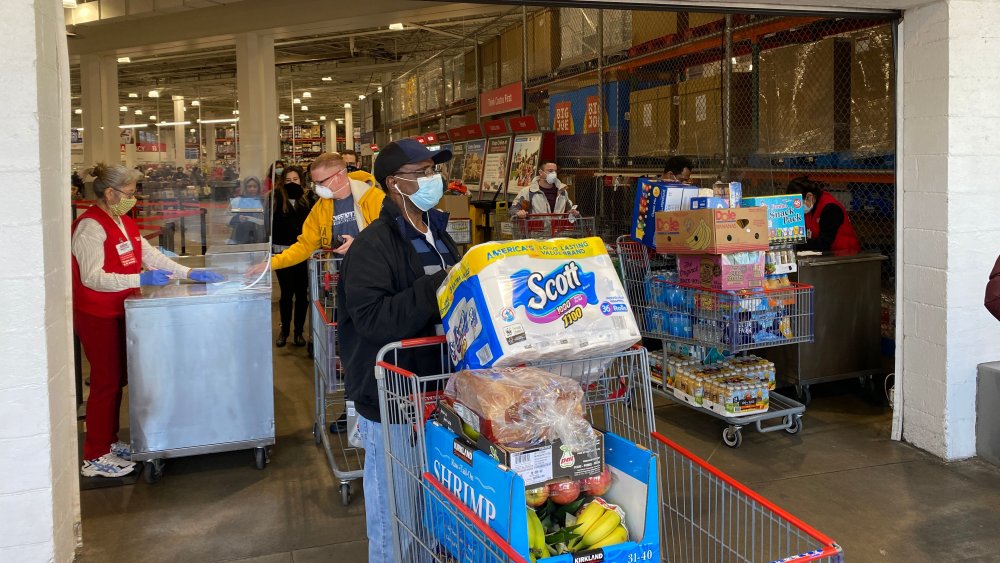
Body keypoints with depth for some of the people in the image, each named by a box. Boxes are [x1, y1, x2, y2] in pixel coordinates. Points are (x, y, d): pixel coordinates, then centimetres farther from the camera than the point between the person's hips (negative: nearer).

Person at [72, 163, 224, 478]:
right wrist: (141, 279, -35)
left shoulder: (123, 222, 11)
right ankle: (94, 458, 8)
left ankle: (109, 441, 29)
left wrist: (188, 273, 2)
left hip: (118, 312, 9)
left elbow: (150, 255, 11)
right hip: (97, 316, -9)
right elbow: (92, 277, -27)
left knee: (118, 380, 15)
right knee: (106, 382, -3)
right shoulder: (90, 227, -19)